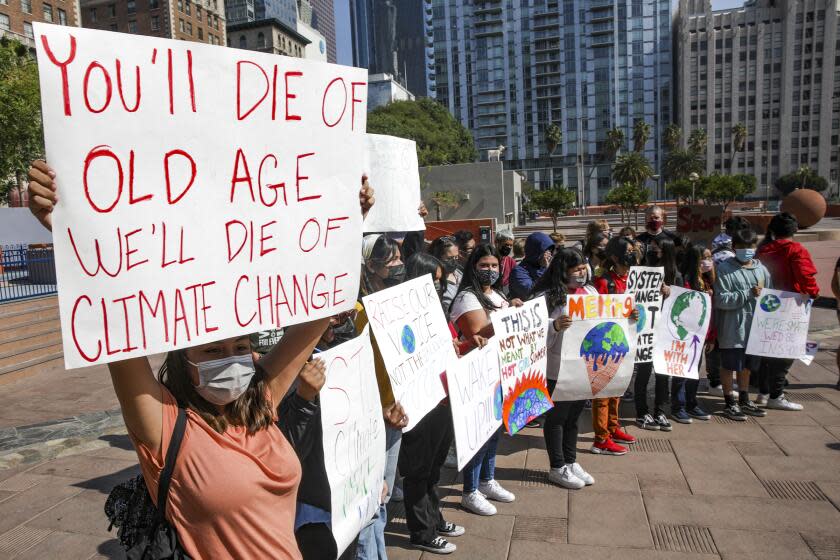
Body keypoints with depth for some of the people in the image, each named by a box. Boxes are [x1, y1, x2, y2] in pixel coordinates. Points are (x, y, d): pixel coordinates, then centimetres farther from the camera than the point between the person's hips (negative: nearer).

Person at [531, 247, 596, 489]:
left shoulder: (590, 291, 7)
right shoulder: (547, 296, -15)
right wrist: (555, 326, -38)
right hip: (558, 369, -7)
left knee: (574, 415, 19)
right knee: (557, 416, 8)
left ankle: (571, 462, 35)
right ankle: (557, 468, 23)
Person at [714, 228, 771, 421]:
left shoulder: (761, 269, 8)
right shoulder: (724, 269, -8)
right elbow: (721, 300, -16)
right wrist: (748, 294, -19)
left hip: (755, 327, 5)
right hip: (732, 329, -5)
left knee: (747, 365, 18)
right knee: (729, 365, 4)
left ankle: (744, 400, 34)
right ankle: (730, 403, 17)